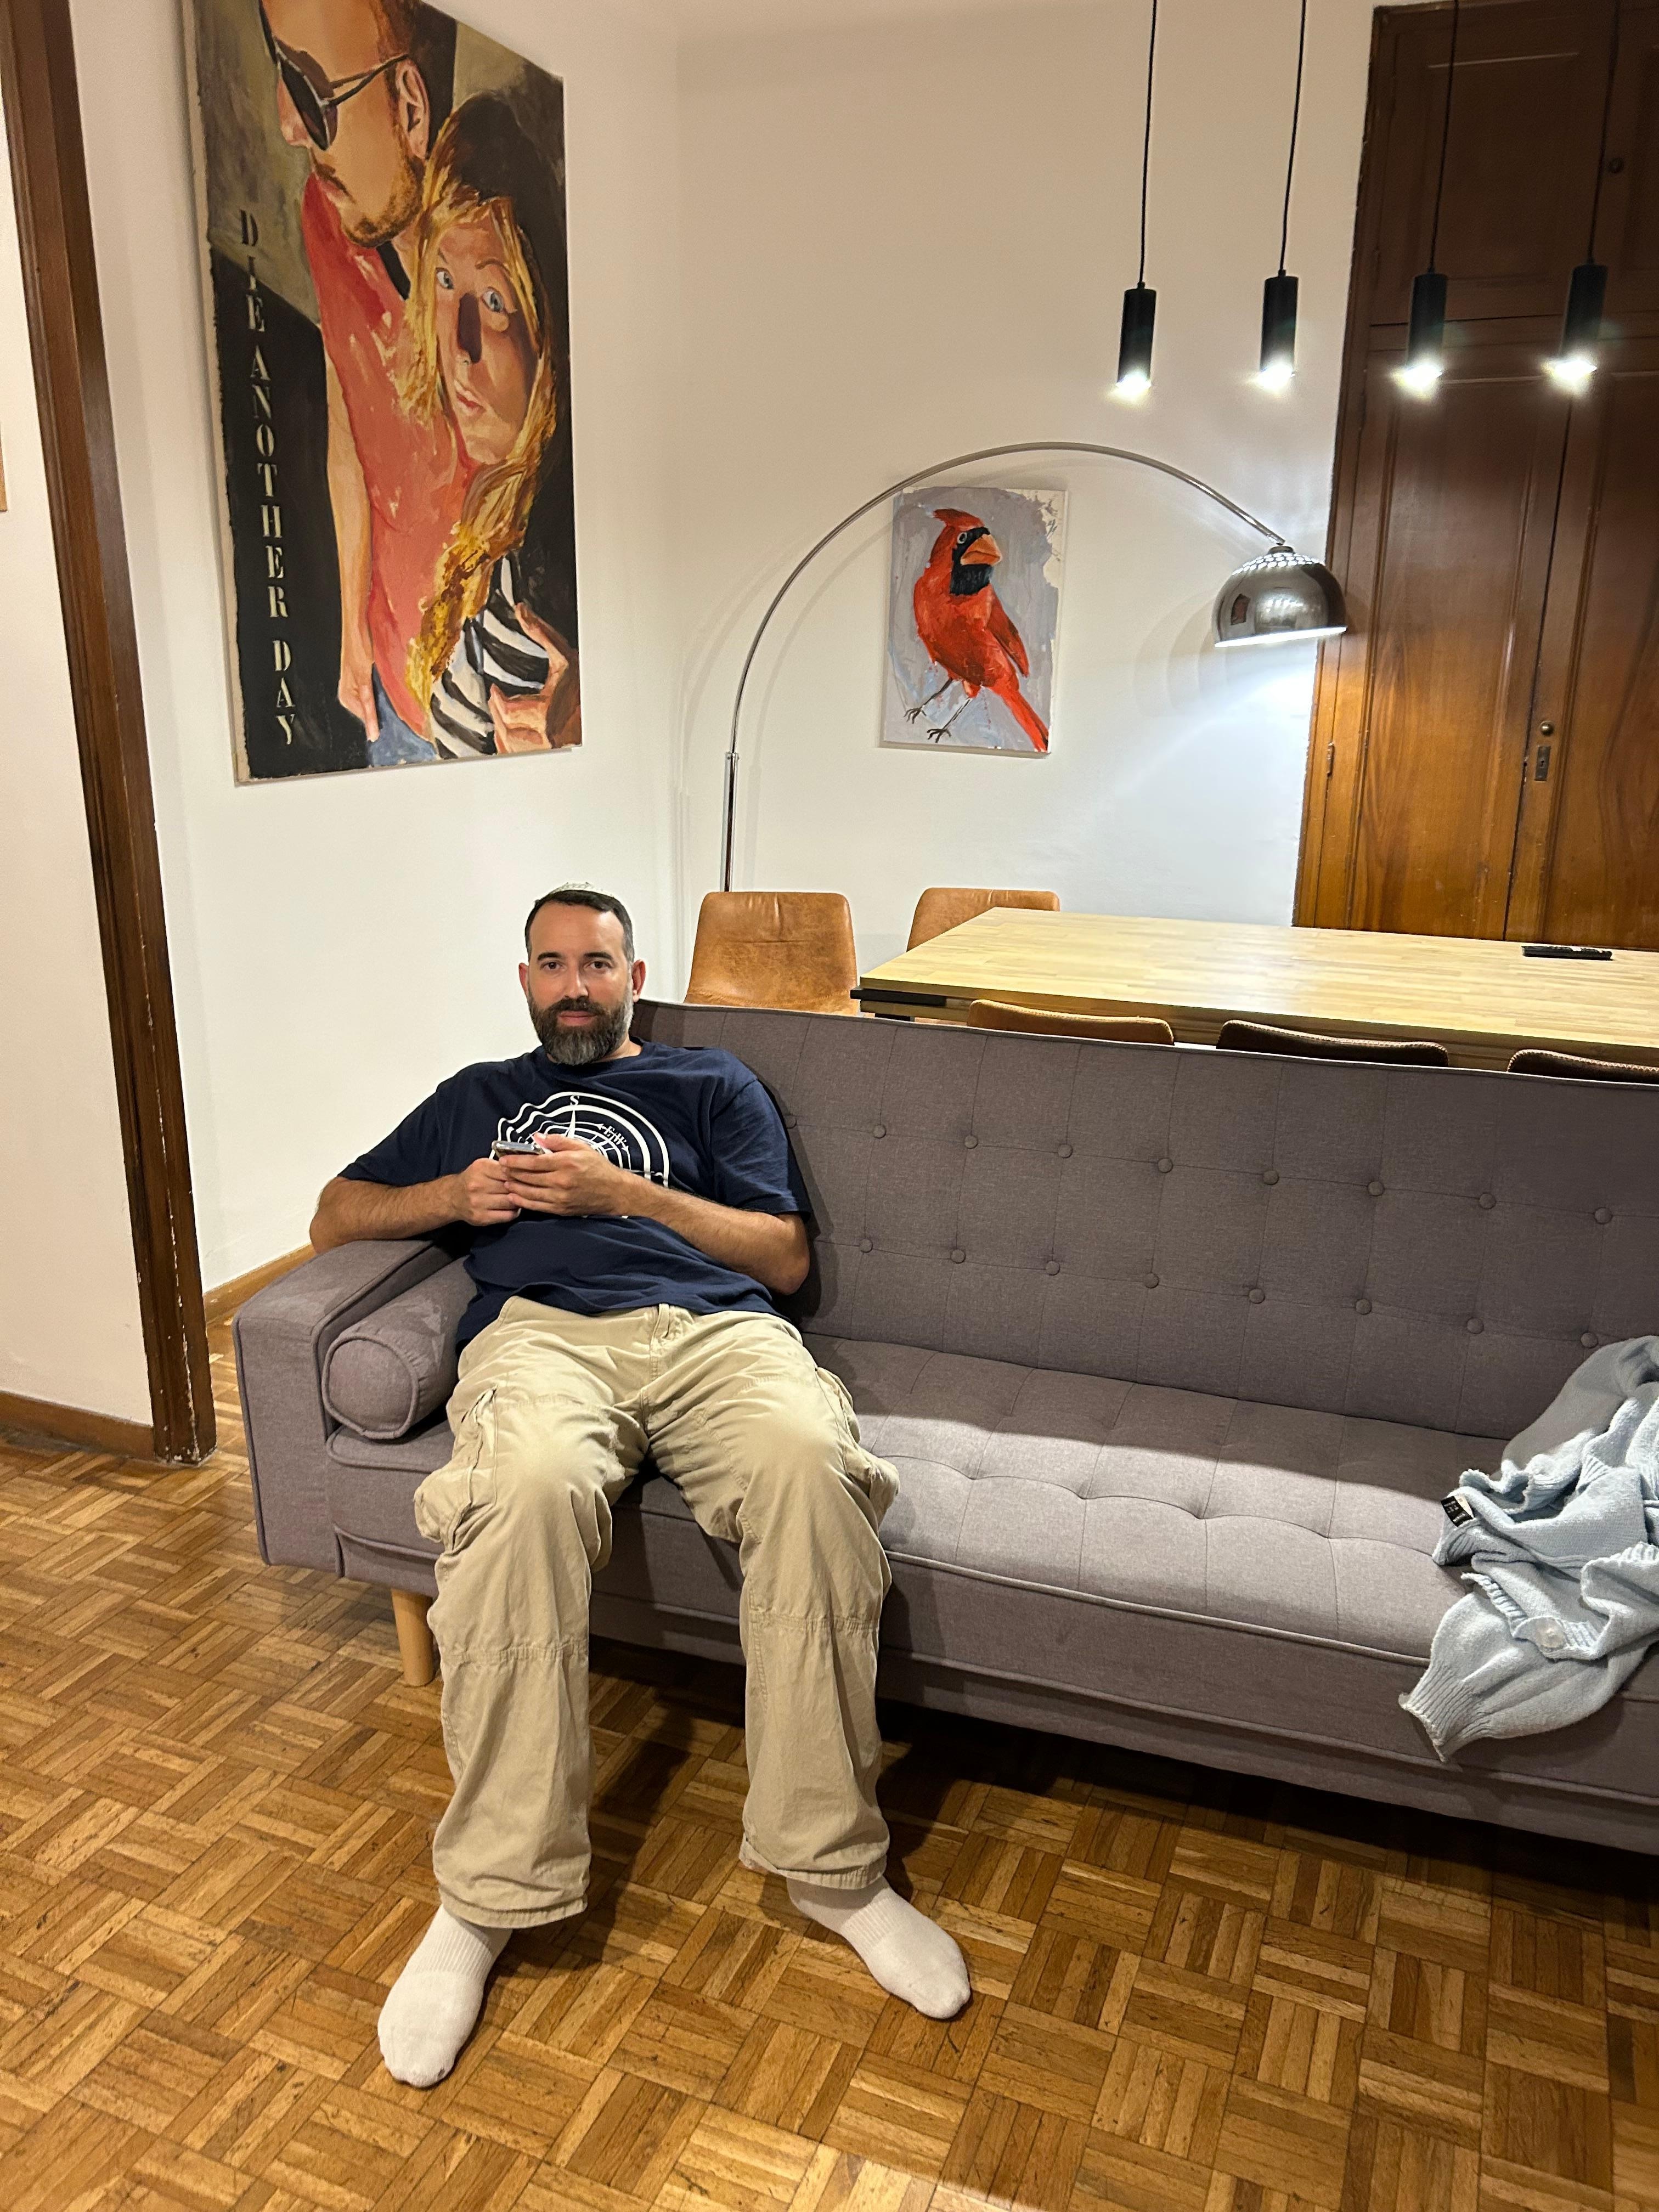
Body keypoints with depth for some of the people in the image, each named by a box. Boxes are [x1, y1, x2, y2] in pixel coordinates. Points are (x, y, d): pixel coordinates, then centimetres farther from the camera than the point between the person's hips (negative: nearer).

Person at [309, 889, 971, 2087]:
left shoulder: (712, 1082, 27)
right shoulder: (478, 1096, 34)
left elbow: (787, 1257, 15)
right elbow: (335, 1217, 30)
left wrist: (623, 1191, 3)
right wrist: (453, 1195, 9)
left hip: (714, 1325, 0)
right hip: (542, 1328, 0)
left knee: (810, 1463, -36)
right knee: (528, 1488, -39)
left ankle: (835, 1864, -23)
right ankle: (488, 1898, -25)